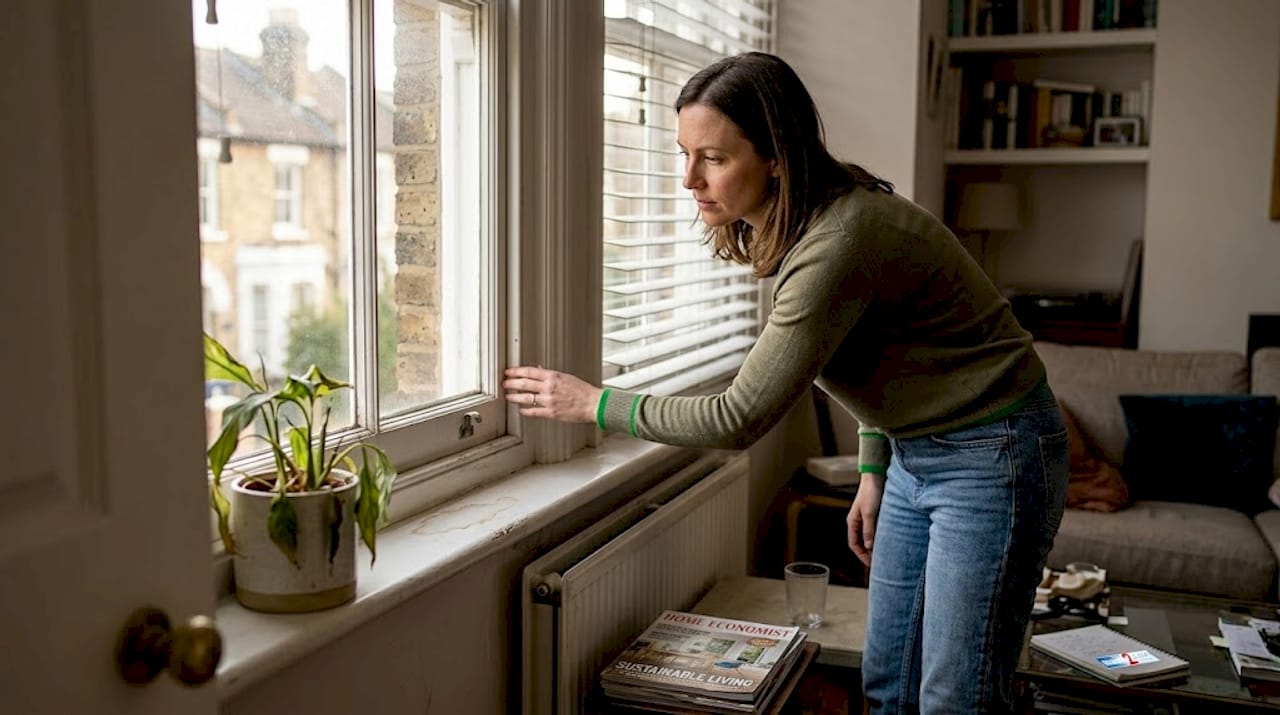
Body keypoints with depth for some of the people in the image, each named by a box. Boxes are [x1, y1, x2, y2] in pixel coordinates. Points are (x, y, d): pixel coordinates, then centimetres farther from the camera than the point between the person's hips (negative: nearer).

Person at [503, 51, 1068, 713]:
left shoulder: (839, 241, -30)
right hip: (918, 453, 9)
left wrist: (594, 403, -17)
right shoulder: (800, 224, -1)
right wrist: (874, 470, 15)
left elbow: (739, 417, -26)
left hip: (990, 458, -9)